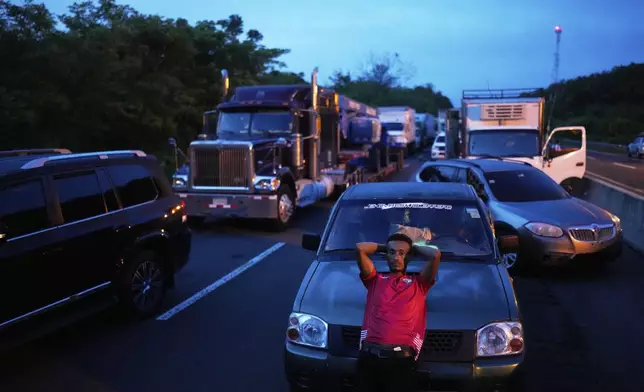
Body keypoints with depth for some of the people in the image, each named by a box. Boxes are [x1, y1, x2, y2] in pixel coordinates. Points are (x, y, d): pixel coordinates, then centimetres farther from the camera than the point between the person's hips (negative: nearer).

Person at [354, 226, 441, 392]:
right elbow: (360, 248, 5)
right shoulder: (375, 280, 18)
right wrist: (384, 247, 22)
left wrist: (414, 246, 21)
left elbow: (435, 255, 3)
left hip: (402, 359, -1)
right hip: (369, 356, 1)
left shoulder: (418, 284, 17)